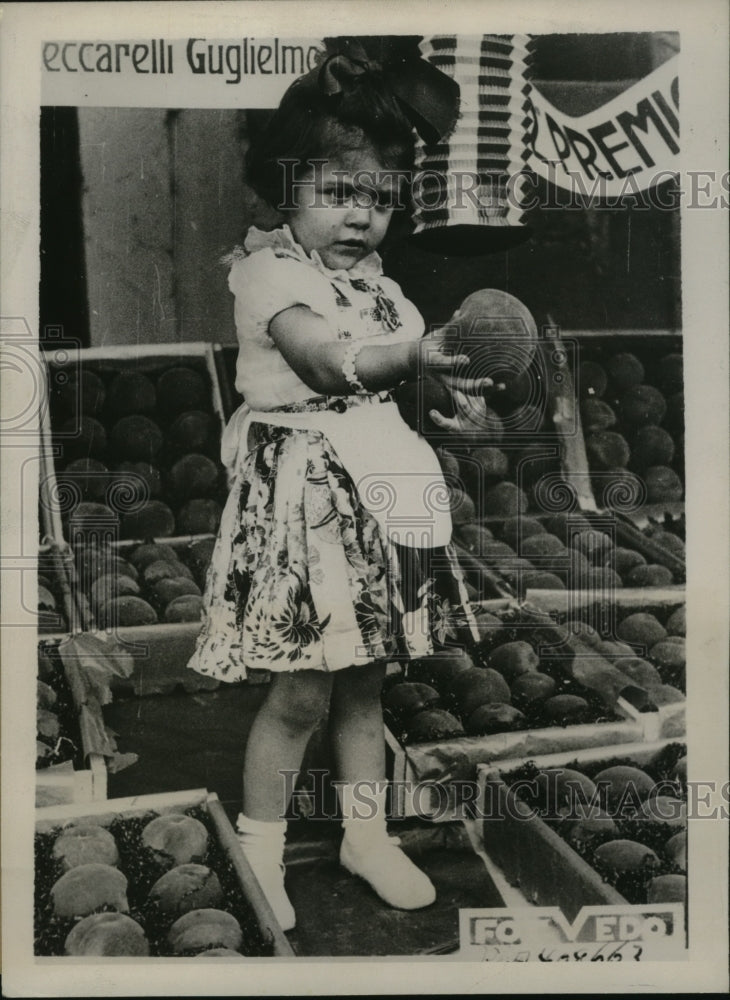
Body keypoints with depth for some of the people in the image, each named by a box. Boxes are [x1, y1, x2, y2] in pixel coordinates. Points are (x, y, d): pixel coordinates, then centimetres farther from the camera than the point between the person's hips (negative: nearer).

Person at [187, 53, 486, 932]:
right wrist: (413, 355, -41)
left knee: (365, 678, 15)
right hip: (302, 489, -7)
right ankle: (258, 850, 19)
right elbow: (328, 360, -27)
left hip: (379, 489, 7)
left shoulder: (380, 287, 13)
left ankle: (366, 833, 31)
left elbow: (403, 381, 16)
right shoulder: (270, 269, -10)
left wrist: (448, 390, -2)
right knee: (302, 690, -3)